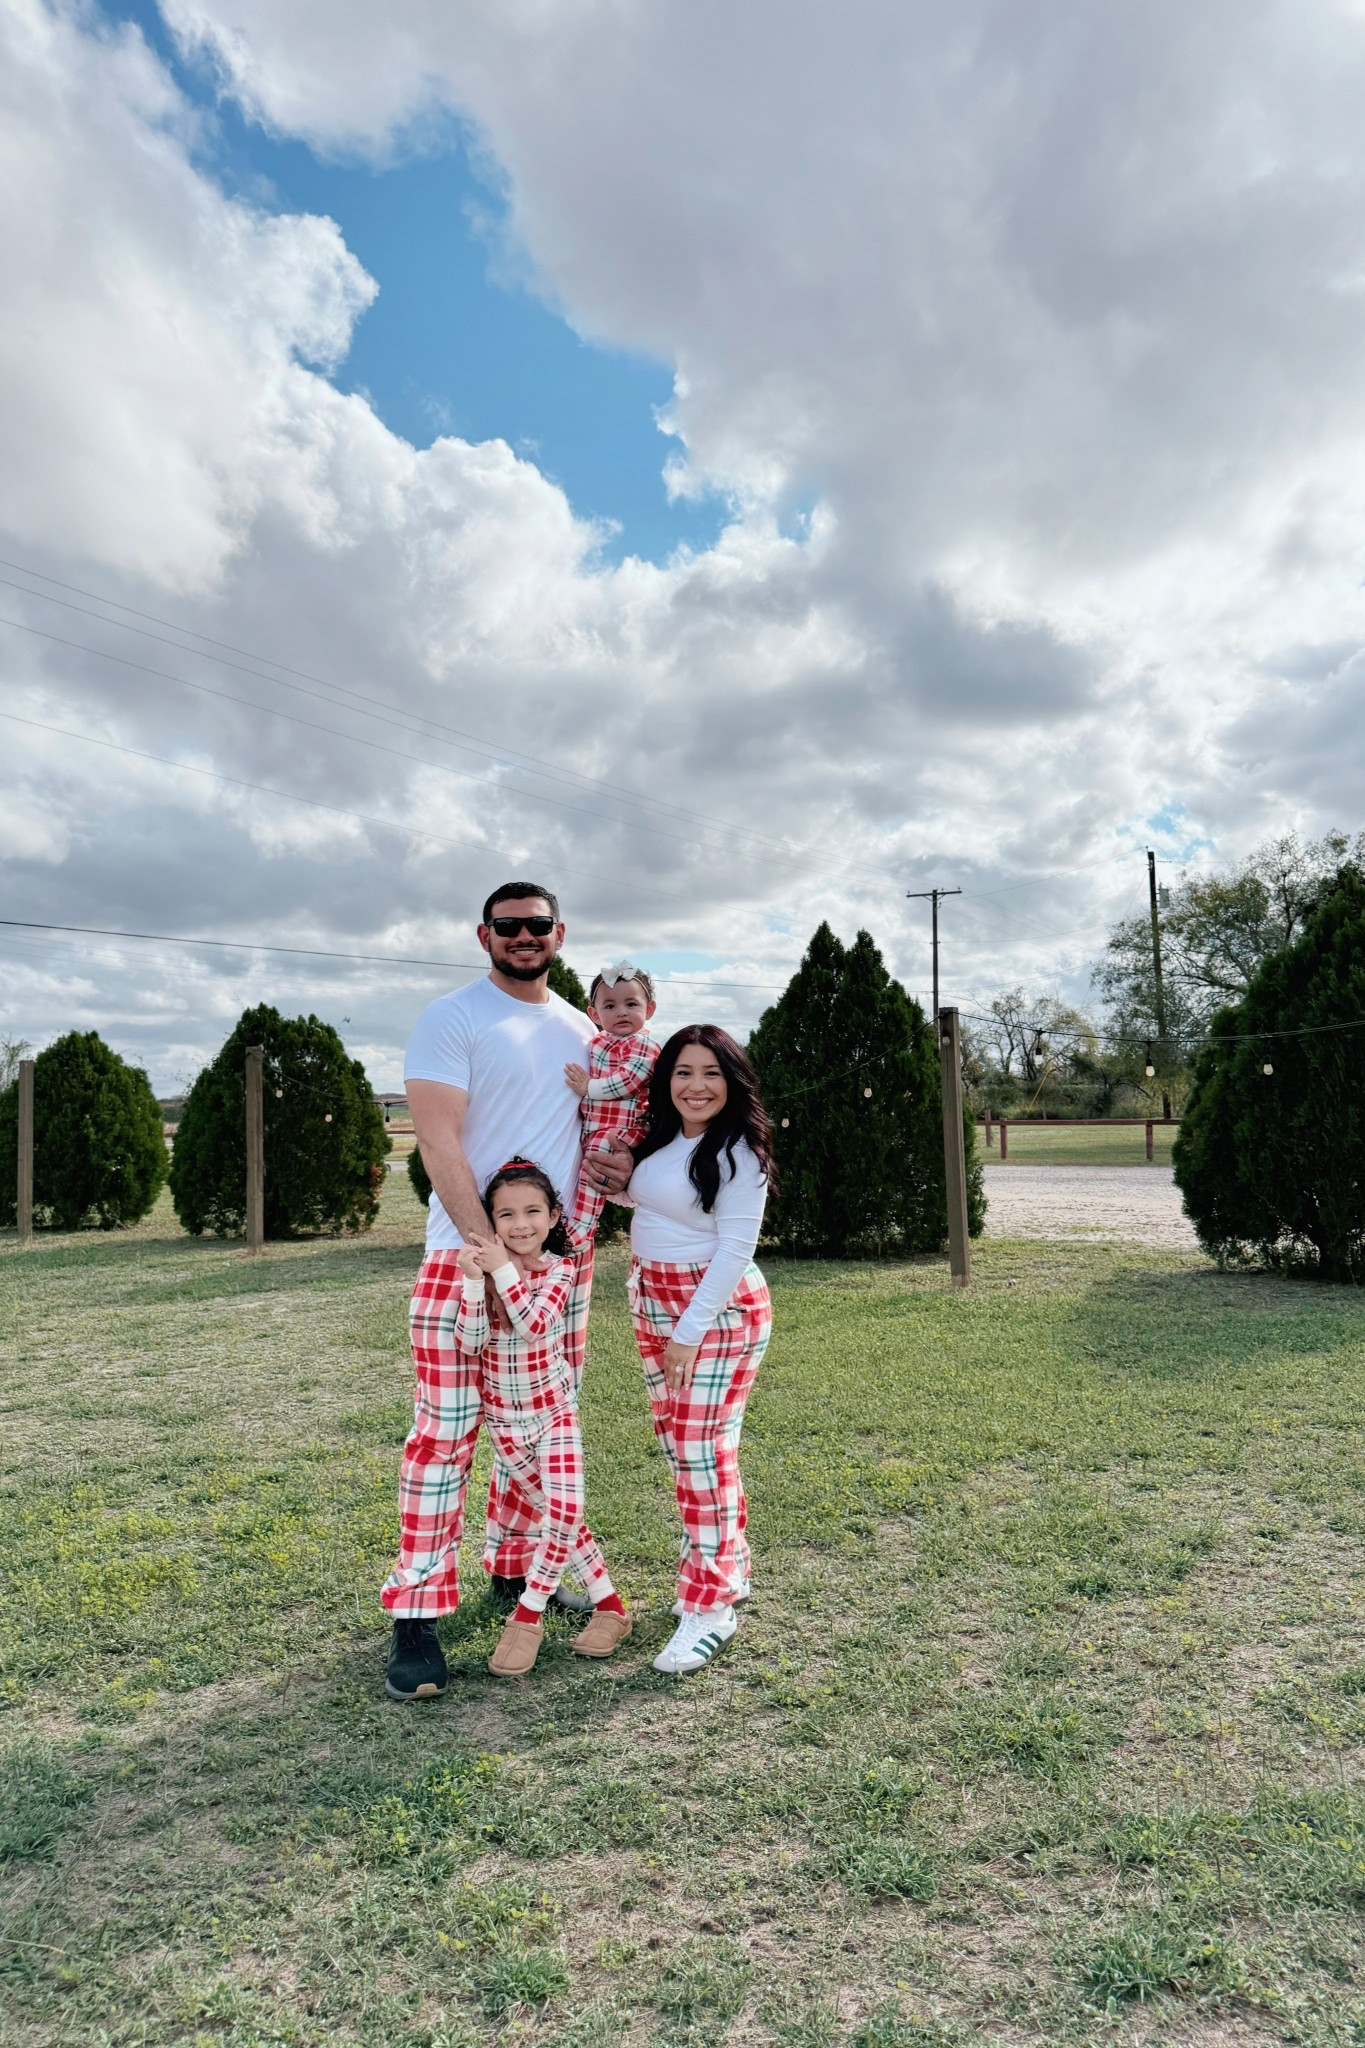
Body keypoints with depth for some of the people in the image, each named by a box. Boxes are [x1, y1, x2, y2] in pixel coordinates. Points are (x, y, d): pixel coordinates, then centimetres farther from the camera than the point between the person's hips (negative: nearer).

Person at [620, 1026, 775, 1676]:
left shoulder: (738, 1153, -15)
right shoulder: (659, 1140, 7)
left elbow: (734, 1248, -17)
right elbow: (627, 1191, 22)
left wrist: (691, 1332, -19)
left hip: (719, 1307, -8)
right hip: (652, 1302, 8)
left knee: (703, 1448, -6)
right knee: (677, 1443, 13)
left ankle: (712, 1604, 5)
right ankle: (724, 1569, 29)